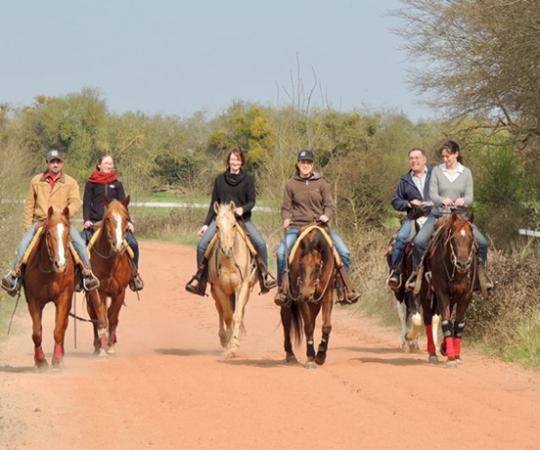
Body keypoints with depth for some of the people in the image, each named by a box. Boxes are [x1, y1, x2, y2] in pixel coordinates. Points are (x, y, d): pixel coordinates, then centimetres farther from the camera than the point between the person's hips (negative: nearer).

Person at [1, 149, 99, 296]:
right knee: (23, 244, -22)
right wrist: (28, 227, 4)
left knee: (79, 243, -23)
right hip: (39, 222, 1)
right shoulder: (36, 181, 8)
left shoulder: (70, 182, 4)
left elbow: (75, 203, -7)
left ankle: (87, 273, -14)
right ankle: (15, 272, -15)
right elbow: (29, 205, 11)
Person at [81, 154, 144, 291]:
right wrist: (86, 220, -12)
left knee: (133, 244, -16)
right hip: (95, 222, -1)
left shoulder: (117, 184, 11)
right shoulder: (91, 183, 6)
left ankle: (134, 274, 2)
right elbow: (86, 203, 3)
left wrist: (128, 221, -4)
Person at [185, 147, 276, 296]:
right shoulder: (220, 179, 5)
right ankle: (200, 278, 0)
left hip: (243, 219, -1)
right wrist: (206, 224, 5)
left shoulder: (248, 180, 2)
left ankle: (264, 274, -1)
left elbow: (251, 202, -2)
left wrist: (242, 209, -23)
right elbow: (213, 204, 9)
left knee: (260, 243, -20)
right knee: (202, 244, -16)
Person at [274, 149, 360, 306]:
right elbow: (286, 208, 9)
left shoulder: (321, 183, 6)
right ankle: (282, 288, -11)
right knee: (281, 252, -26)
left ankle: (343, 288, 0)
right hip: (297, 226, -1)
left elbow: (329, 205, 4)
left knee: (344, 253, -14)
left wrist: (326, 216, -17)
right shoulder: (291, 184, 5)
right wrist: (286, 219, -12)